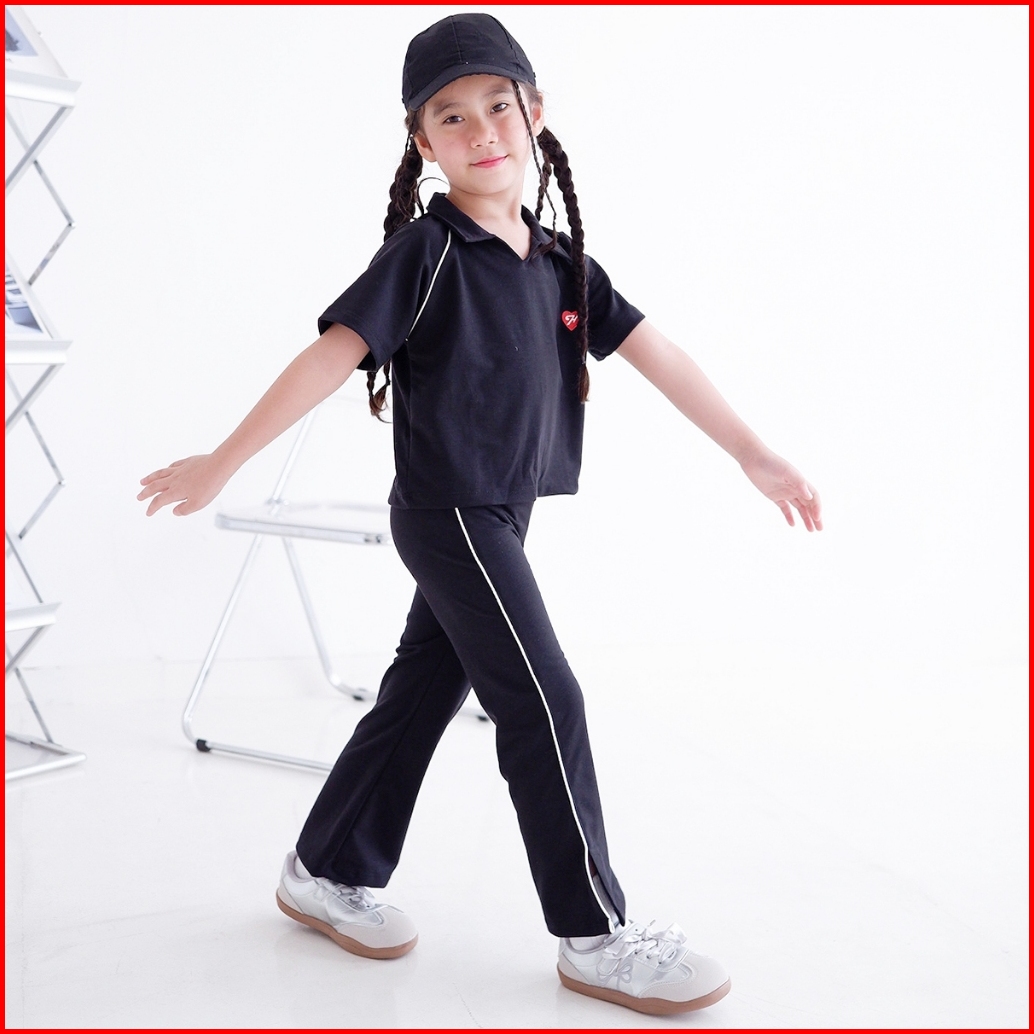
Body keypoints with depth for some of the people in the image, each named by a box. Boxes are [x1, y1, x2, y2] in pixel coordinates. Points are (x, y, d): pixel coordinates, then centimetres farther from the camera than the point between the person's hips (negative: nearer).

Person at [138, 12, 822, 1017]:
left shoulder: (559, 261, 8)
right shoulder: (426, 252, -12)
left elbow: (656, 353, 6)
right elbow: (330, 357, -15)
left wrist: (752, 453, 5)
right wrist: (222, 463, -14)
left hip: (495, 518, 8)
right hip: (448, 514, -8)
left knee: (423, 692, 15)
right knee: (545, 707, -7)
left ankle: (327, 874, 30)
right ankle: (595, 934, 4)